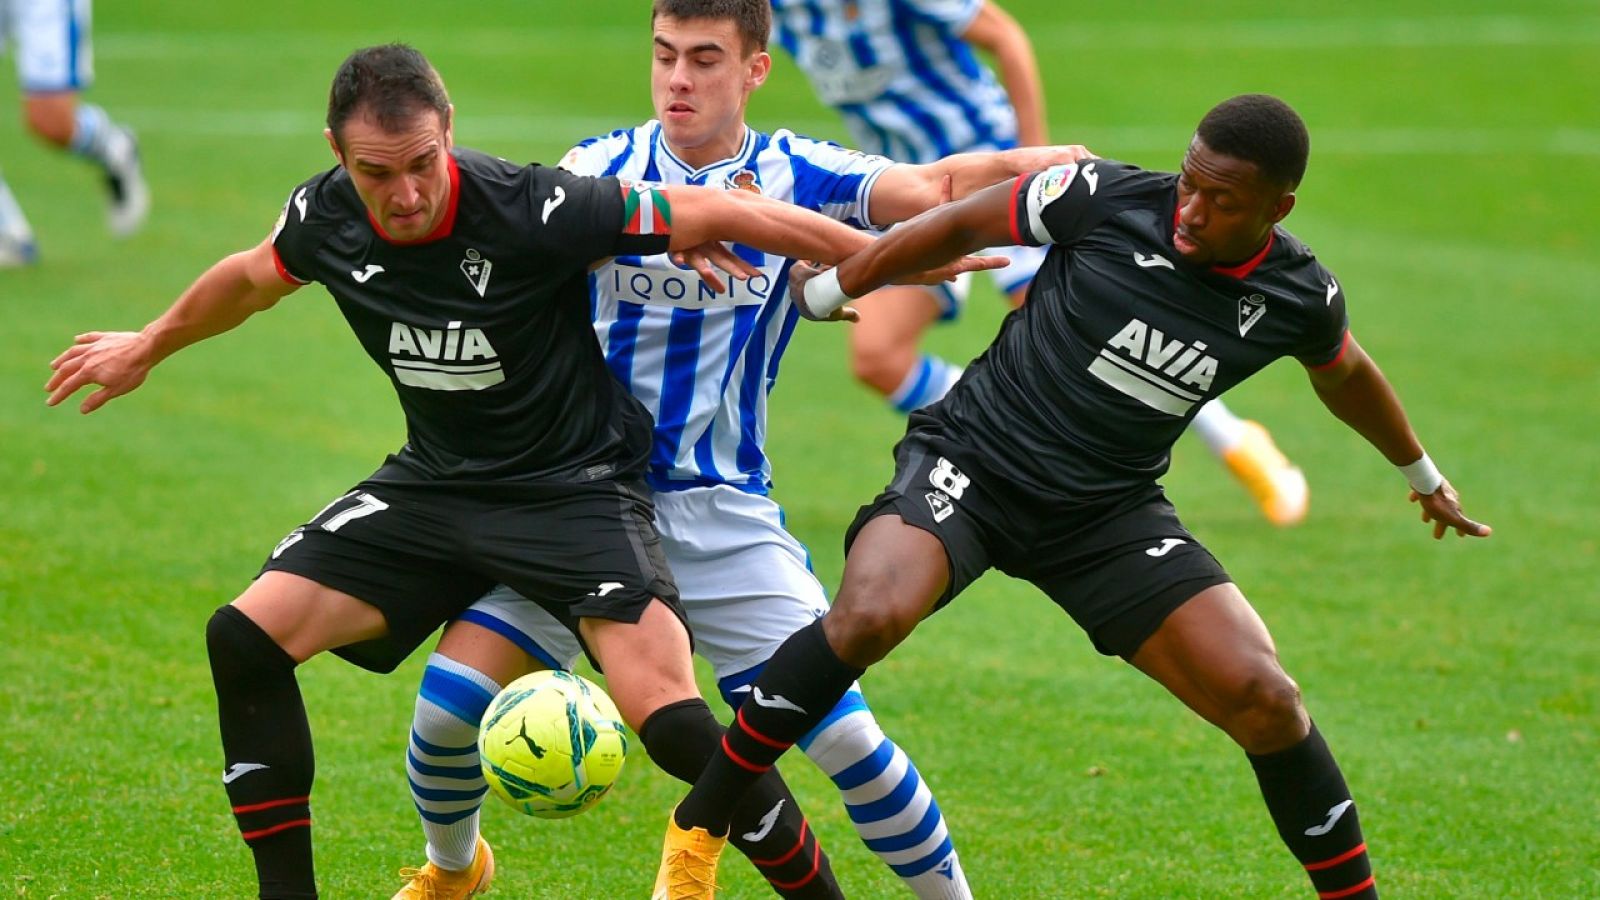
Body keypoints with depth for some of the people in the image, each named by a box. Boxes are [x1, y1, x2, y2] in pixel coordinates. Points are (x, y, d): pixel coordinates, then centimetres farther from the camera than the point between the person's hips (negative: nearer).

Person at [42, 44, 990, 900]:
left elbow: (712, 213, -20)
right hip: (436, 481, 6)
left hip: (577, 484, -5)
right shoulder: (325, 219, -10)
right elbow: (256, 275, 15)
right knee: (246, 637, -8)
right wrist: (148, 347, 31)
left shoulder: (532, 209, -27)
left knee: (665, 713, -25)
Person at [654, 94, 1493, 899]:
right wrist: (829, 290, 7)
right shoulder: (1108, 199, -16)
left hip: (1109, 514, 3)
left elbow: (1344, 375, 18)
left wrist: (1423, 475, 34)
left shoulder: (1299, 297, -6)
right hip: (968, 463, -3)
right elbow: (961, 225, -1)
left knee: (1266, 701, -12)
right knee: (868, 617, -32)